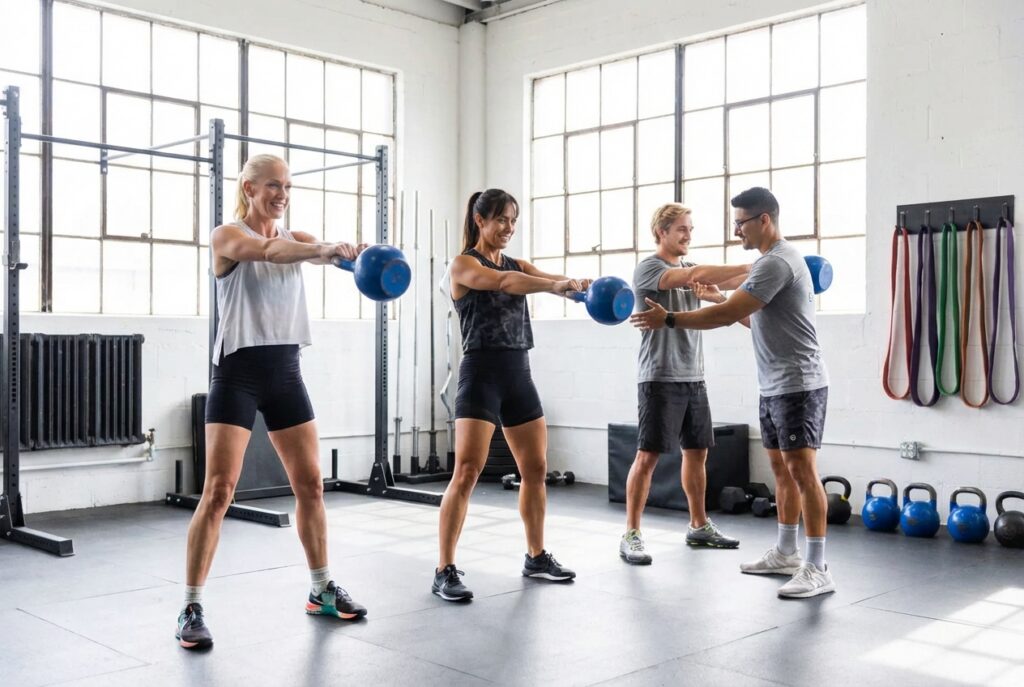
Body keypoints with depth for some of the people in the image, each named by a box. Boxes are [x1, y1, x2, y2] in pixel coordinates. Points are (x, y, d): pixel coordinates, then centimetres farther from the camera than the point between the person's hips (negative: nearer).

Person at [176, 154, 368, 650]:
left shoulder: (296, 237, 12)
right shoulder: (225, 236, -4)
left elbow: (322, 253, -9)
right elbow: (267, 250, -26)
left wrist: (352, 255, -33)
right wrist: (326, 249, -42)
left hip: (285, 371, 5)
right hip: (238, 372, -5)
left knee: (310, 484, 8)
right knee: (218, 491, -10)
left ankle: (322, 590, 23)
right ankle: (191, 608, 0)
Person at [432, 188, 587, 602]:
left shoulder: (519, 265, 16)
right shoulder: (463, 265, -4)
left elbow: (554, 282, -2)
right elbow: (503, 282, -24)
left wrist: (580, 286, -25)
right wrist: (555, 285, -38)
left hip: (519, 373, 7)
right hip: (481, 373, -7)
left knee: (536, 469, 11)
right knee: (467, 472, -12)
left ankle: (536, 557, 27)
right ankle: (445, 571, -6)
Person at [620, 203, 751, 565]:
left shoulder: (689, 268, 16)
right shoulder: (648, 268, -7)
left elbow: (723, 283, -1)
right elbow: (695, 276, -24)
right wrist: (750, 267, -29)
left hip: (694, 377, 8)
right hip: (660, 378, -7)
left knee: (697, 452, 13)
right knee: (648, 455, -6)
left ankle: (699, 526, 25)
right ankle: (631, 535, 1)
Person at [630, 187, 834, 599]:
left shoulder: (777, 262, -19)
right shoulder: (774, 260, 16)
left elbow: (730, 314, -24)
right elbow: (756, 317, 25)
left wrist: (669, 319, -19)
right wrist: (716, 299, 24)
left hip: (798, 385, -11)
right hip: (775, 386, 11)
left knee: (801, 469, -10)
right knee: (781, 468, 15)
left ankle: (818, 569, -7)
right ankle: (785, 553, 25)